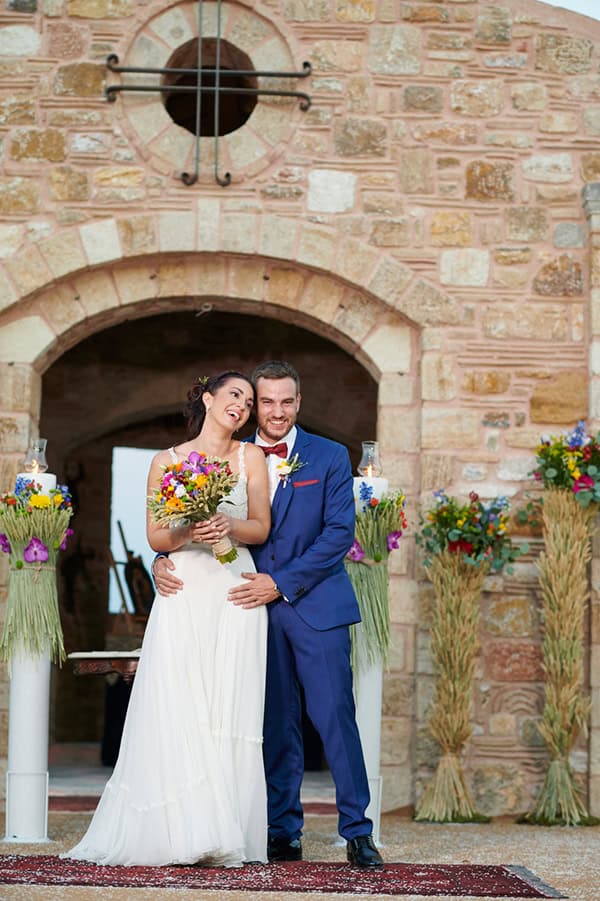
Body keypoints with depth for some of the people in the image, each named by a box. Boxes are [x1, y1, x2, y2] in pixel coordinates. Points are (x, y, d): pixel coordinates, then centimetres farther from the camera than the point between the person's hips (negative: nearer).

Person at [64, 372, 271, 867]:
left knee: (230, 710, -5)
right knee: (178, 710, -9)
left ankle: (225, 835, -3)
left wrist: (228, 526, -13)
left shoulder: (250, 457, 11)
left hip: (234, 592, 0)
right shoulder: (166, 462, 10)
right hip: (183, 591, 0)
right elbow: (155, 537, 7)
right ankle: (181, 832, -6)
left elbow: (262, 528, 7)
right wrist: (187, 533, -13)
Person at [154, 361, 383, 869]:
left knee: (335, 717, -6)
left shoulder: (330, 457, 2)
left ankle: (357, 834, 0)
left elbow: (339, 532, -6)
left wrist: (281, 583, -14)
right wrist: (164, 557, -12)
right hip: (258, 607, 3)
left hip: (315, 605, -3)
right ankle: (284, 835, 14)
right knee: (276, 725, 7)